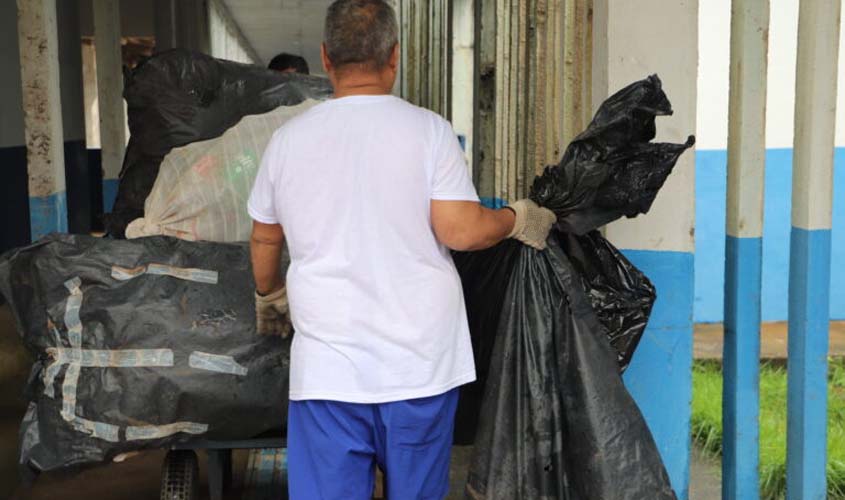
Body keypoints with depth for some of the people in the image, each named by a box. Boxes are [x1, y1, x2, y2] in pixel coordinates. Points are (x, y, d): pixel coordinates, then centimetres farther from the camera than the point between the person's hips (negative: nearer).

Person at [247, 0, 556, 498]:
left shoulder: (287, 140, 3)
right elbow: (460, 231, -13)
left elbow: (265, 240, 16)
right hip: (420, 364, -1)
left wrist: (269, 299, 35)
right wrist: (519, 220, 8)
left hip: (326, 368, 1)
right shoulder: (427, 129, -6)